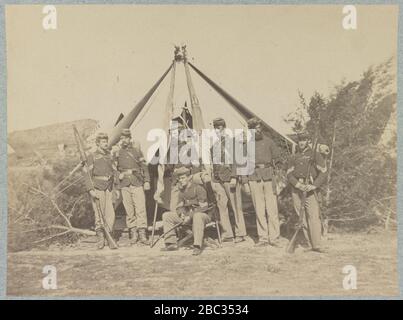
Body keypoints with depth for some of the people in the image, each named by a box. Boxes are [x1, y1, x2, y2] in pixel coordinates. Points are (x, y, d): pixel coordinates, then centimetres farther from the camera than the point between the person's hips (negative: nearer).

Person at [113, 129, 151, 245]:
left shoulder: (137, 150, 9)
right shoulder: (116, 152, 10)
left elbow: (144, 167, 8)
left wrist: (147, 181, 1)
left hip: (137, 183, -1)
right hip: (124, 184, 1)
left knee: (140, 209, -7)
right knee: (129, 210, 2)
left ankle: (142, 235, -5)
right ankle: (133, 234, 10)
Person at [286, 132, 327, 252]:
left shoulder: (315, 155, 5)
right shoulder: (294, 158, 17)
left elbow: (323, 173, -2)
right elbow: (289, 174, 7)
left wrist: (313, 186, -15)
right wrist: (299, 185, -11)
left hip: (310, 189, -4)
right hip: (296, 189, 4)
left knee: (314, 216, -12)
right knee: (301, 217, 4)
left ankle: (316, 245, -13)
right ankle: (308, 243, 11)